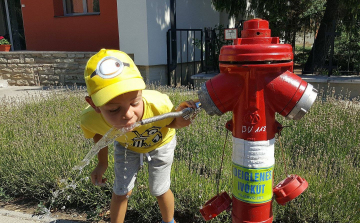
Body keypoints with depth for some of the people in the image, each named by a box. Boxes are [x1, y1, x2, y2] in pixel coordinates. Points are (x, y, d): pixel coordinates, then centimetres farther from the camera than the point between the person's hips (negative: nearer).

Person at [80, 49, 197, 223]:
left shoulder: (159, 104, -47)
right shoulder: (90, 119, -36)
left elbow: (169, 122, -21)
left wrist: (179, 121, -43)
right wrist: (102, 163, -2)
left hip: (160, 143, -1)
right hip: (125, 145, 1)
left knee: (159, 190, 13)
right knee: (121, 192, 11)